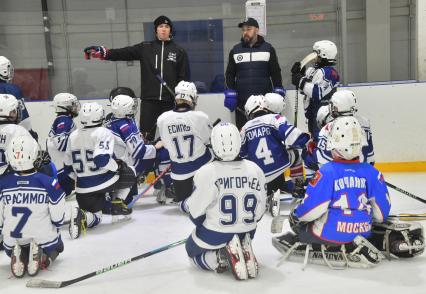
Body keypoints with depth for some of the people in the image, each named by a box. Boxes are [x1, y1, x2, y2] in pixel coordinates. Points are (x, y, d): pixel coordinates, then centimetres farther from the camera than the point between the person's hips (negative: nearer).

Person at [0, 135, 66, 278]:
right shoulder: (49, 183, -21)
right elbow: (58, 217, -12)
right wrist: (54, 231, 11)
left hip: (12, 241, 2)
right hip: (44, 239, -2)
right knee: (56, 245, 33)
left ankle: (18, 256, 1)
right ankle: (44, 257, -2)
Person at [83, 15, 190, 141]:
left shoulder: (179, 51, 5)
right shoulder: (145, 48, 6)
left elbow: (184, 78, 4)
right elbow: (122, 53, -2)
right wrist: (101, 52, -16)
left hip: (170, 102, 0)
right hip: (149, 100, 0)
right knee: (145, 136, -1)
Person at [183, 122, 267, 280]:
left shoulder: (206, 172, -20)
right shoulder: (255, 170, -8)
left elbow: (195, 210, -10)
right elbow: (260, 209, 1)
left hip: (214, 236, -3)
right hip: (246, 233, 4)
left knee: (192, 249, 27)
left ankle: (219, 259, -4)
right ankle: (243, 252, 2)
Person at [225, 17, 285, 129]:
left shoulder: (268, 48, 5)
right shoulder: (235, 50, 9)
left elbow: (275, 72, 5)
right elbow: (230, 74, 10)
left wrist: (278, 92, -2)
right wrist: (230, 94, 1)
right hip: (242, 101, 1)